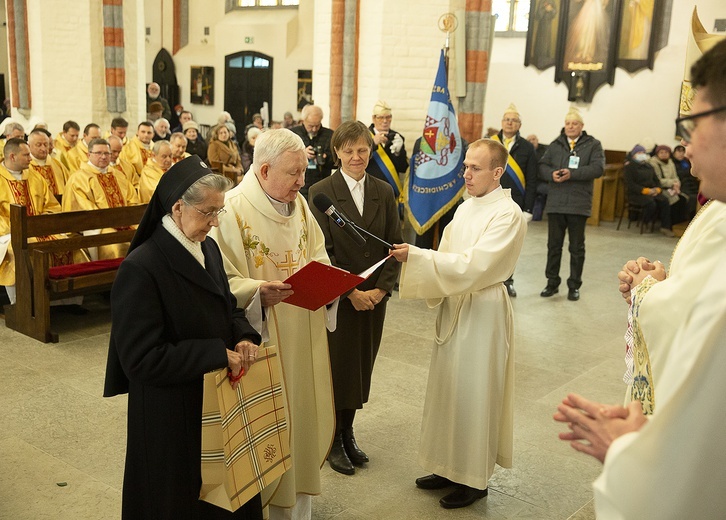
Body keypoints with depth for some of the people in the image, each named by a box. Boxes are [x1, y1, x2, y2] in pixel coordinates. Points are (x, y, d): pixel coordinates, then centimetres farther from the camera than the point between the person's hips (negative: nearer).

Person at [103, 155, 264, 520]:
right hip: (171, 414, -7)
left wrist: (244, 338, -7)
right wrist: (219, 354, -21)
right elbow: (142, 357, -22)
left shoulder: (208, 248, 3)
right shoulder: (140, 269, -21)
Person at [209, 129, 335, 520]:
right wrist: (257, 292, -32)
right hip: (260, 341, -6)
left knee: (302, 413, 14)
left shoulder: (299, 205, 6)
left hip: (303, 339, 7)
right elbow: (221, 282, -16)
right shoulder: (232, 210, -14)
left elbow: (317, 258, 14)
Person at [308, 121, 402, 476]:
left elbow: (395, 245, 4)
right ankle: (334, 440, 24)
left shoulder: (384, 192, 5)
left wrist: (382, 288, -8)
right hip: (336, 298, -4)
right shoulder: (321, 192, -7)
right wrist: (351, 291, -15)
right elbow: (322, 251, -10)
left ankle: (347, 432, 30)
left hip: (374, 296, 4)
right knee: (337, 366, 6)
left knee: (362, 366, 12)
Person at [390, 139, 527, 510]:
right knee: (447, 388, 15)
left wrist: (417, 256, -25)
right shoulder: (466, 208, 8)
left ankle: (474, 479, 20)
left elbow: (473, 266, -24)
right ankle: (449, 467, 31)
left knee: (473, 394, 3)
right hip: (454, 307, 8)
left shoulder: (508, 214, -16)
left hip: (483, 312, -8)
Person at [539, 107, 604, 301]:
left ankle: (574, 286, 17)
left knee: (577, 247, 6)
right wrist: (551, 174, -17)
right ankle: (552, 283, 21)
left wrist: (572, 174, -21)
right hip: (555, 203, 3)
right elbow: (542, 166, 6)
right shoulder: (555, 145, 12)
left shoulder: (593, 145, 3)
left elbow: (598, 167, -11)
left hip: (579, 204, -3)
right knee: (554, 245, 9)